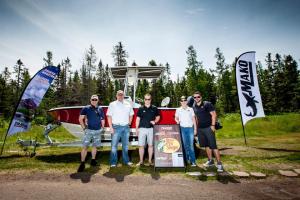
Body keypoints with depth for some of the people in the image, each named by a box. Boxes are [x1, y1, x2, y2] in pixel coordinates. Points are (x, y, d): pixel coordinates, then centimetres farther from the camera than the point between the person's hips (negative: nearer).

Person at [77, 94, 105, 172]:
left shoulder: (100, 109, 6)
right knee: (85, 147, -4)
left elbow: (102, 119, 15)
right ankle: (82, 163, 4)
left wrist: (102, 127, 8)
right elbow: (80, 119, -2)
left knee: (95, 146, 13)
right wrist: (84, 128, -7)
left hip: (98, 131, 4)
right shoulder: (86, 108, -4)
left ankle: (93, 161, 28)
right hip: (89, 131, -3)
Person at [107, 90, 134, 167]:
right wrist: (111, 127, -11)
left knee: (125, 145, 13)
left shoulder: (128, 105, 10)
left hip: (126, 127, 4)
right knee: (114, 145, -1)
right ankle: (113, 162, 10)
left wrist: (129, 122, 6)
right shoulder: (112, 104, 1)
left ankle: (126, 161, 24)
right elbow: (109, 116, -4)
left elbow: (131, 115, 19)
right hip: (116, 127, -3)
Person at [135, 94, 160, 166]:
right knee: (141, 145, 2)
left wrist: (155, 121, -5)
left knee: (150, 145, 7)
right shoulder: (141, 109, 5)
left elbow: (158, 117, 15)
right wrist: (137, 129, 0)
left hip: (151, 129, 1)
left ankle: (150, 160, 20)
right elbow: (138, 119, 6)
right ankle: (141, 161, 16)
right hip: (142, 128, 0)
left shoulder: (154, 108, 6)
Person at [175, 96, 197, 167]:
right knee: (185, 145, 6)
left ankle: (193, 161, 2)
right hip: (183, 128, 1)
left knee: (191, 145, -4)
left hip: (190, 128, -1)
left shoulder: (190, 109, 7)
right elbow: (176, 118, 14)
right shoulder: (178, 110, 7)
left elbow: (194, 119, 8)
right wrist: (177, 121, -10)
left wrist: (195, 129, 3)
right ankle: (187, 159, 18)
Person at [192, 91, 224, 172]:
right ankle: (210, 161, 27)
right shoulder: (194, 106, 9)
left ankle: (219, 163, 2)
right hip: (200, 128, 6)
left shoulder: (207, 104, -8)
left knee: (213, 146, -6)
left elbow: (214, 114, -9)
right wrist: (196, 126, 13)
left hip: (208, 127, -6)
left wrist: (213, 125, -15)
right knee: (206, 145, 14)